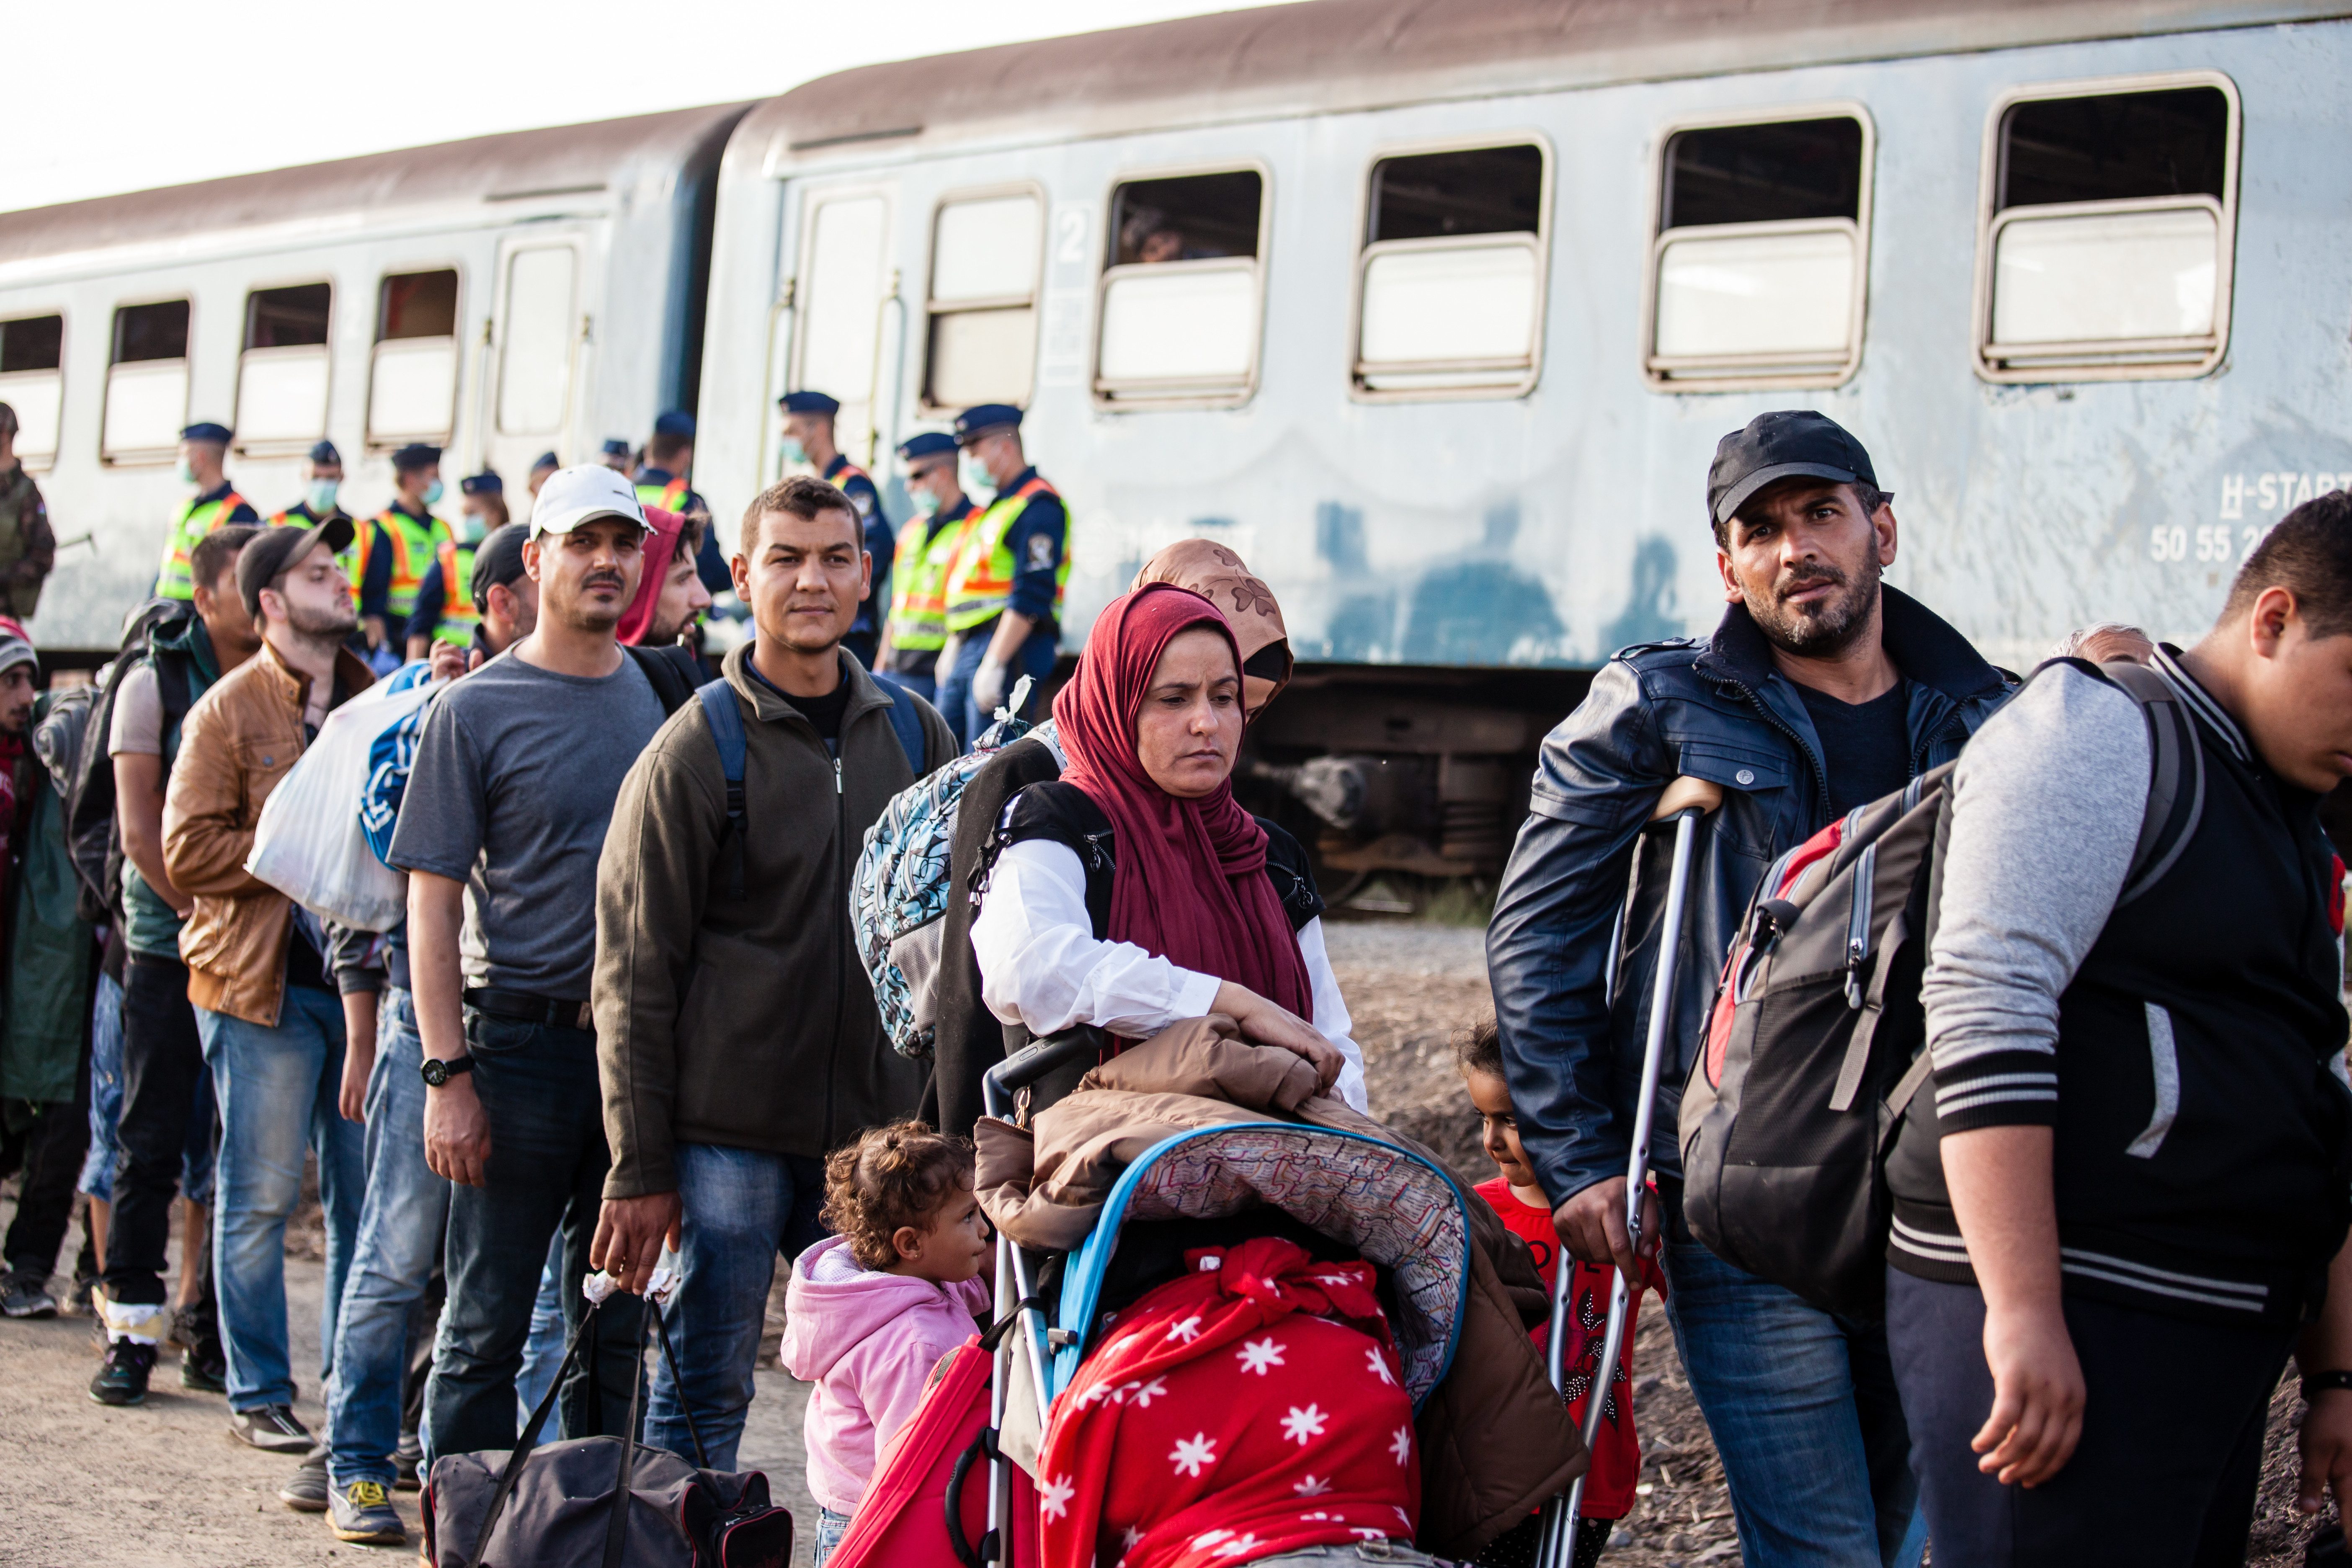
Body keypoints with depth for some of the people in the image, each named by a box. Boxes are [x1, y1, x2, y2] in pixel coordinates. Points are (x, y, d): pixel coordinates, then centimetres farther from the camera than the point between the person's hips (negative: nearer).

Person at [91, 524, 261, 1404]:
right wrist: (205, 910, -12)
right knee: (153, 1143, 0)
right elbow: (141, 828, -5)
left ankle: (214, 1334, 10)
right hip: (172, 944, -3)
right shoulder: (157, 683, 1)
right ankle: (131, 1330, 6)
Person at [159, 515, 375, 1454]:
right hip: (264, 984, -5)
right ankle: (259, 1396, 8)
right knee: (261, 1198, 0)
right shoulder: (229, 712, -2)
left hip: (363, 976, 5)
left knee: (367, 1194, 6)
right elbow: (189, 853, -8)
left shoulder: (377, 700, 13)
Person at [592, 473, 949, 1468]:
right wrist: (639, 1167, -8)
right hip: (728, 1131, -3)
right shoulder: (697, 748, -4)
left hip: (879, 1131, 4)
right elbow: (635, 970, -4)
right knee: (703, 1395, 0)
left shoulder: (915, 734, 8)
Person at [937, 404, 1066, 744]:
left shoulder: (1038, 506, -10)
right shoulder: (993, 507, 21)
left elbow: (1030, 599, -19)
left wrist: (994, 664, -22)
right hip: (966, 651, 10)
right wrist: (953, 649, 21)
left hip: (1009, 649, -10)